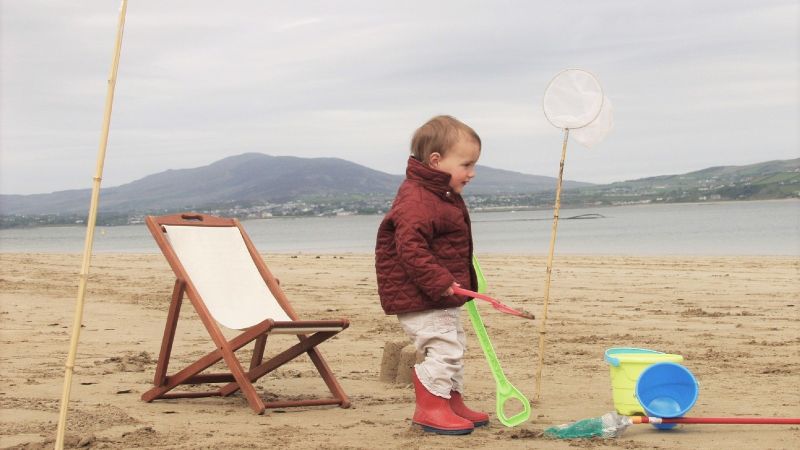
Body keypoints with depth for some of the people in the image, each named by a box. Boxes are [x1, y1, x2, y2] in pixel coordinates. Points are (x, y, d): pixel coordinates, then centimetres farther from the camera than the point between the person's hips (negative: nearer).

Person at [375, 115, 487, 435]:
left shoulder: (446, 197, 13)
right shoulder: (416, 201, -22)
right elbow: (410, 247, -31)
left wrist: (464, 282, 27)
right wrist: (439, 281, -34)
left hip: (444, 298, 11)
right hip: (420, 301, -11)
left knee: (454, 349, 19)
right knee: (443, 348, -12)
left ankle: (453, 403, 31)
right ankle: (430, 409, 0)